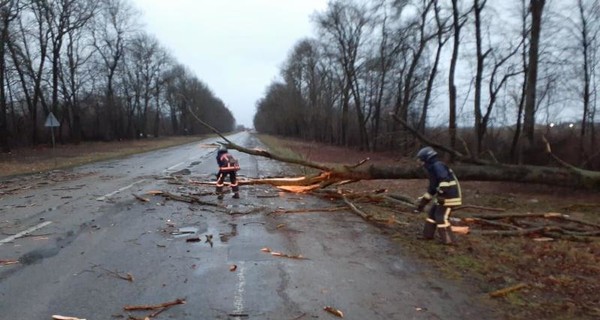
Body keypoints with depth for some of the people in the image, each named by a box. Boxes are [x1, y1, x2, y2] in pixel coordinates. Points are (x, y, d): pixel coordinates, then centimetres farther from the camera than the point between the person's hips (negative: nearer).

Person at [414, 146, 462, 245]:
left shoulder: (437, 166, -14)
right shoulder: (433, 168, 18)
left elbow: (445, 180, -29)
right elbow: (432, 187, 24)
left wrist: (441, 193, -33)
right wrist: (423, 201, 27)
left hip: (449, 196, -10)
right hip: (443, 197, 10)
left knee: (441, 217, -6)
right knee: (432, 213, 15)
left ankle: (448, 239, 3)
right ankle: (427, 235, 24)